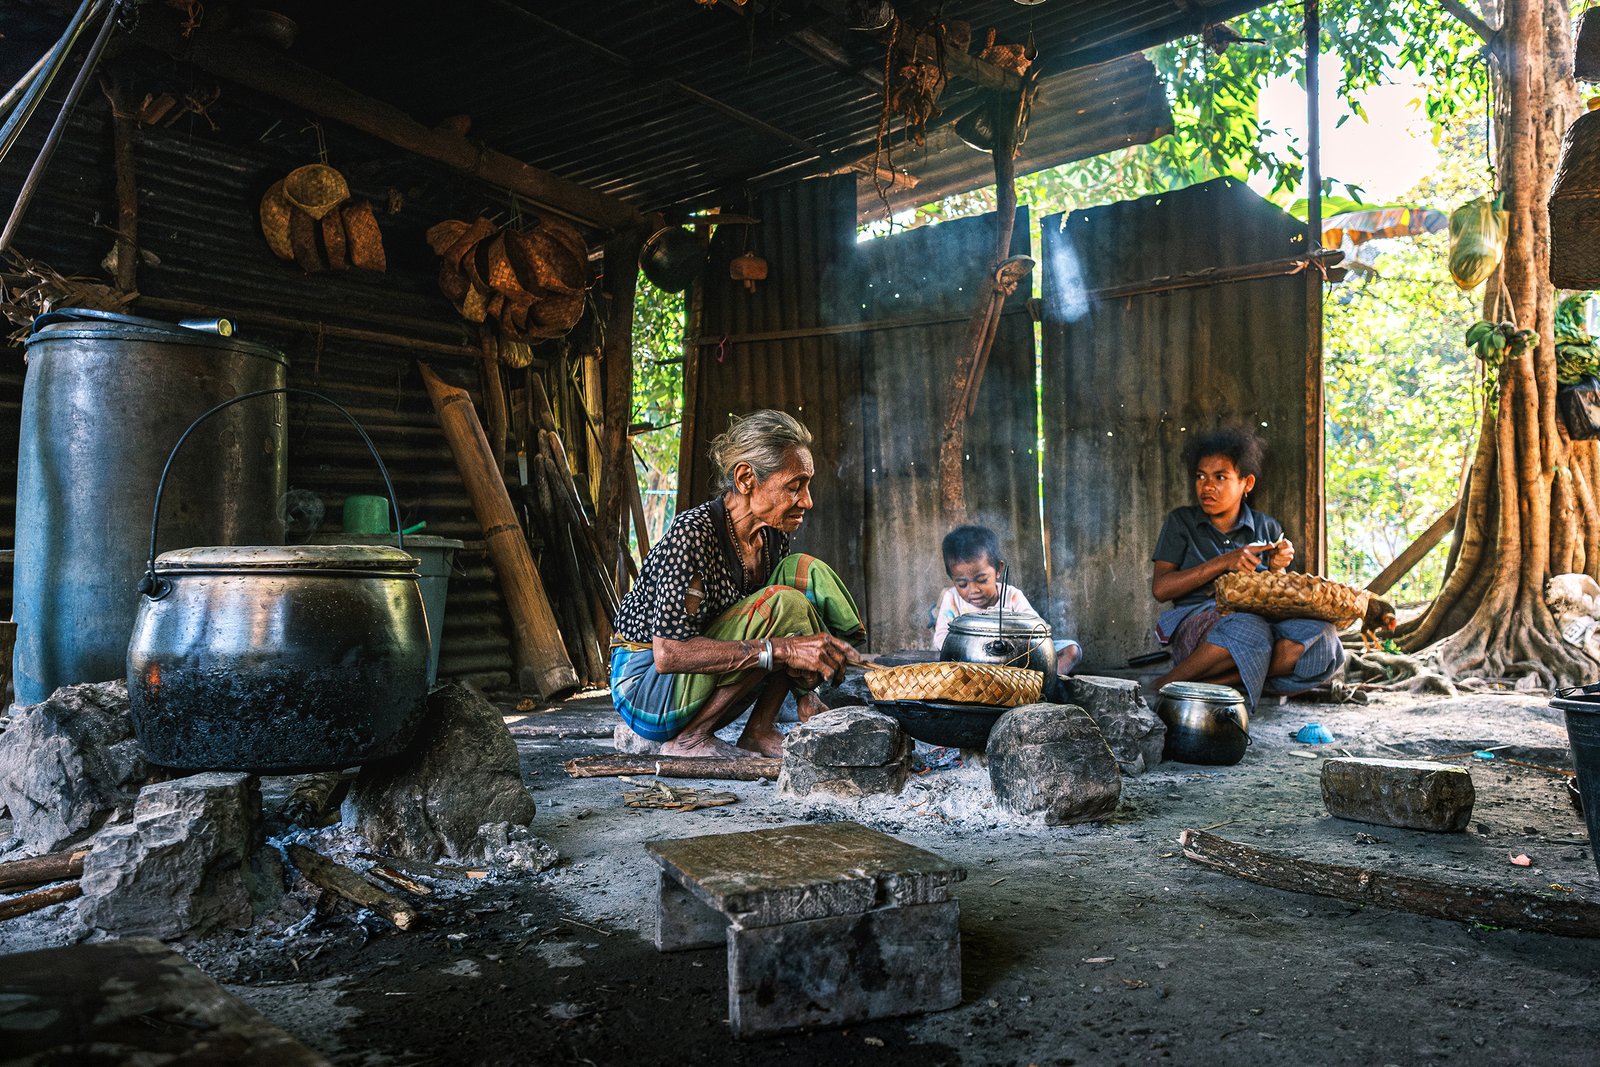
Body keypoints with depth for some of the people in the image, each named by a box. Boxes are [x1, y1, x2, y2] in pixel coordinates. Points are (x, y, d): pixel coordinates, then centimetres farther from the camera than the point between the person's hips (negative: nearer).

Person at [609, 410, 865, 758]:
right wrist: (781, 649, -35)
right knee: (783, 605, -26)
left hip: (700, 684, 8)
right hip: (644, 687, -7)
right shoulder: (691, 534, -25)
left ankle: (760, 732, -6)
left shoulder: (773, 535, -1)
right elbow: (668, 654, -32)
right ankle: (689, 739, -14)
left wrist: (805, 692, -9)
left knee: (805, 572, -7)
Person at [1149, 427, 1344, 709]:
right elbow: (1160, 588, -2)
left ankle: (1220, 681, -27)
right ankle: (1169, 684, -17)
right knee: (1250, 631, -38)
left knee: (1320, 634, -28)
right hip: (1196, 620, -3)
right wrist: (1222, 563, -10)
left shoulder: (1267, 527, 17)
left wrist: (1277, 569, -3)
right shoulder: (1181, 522, 10)